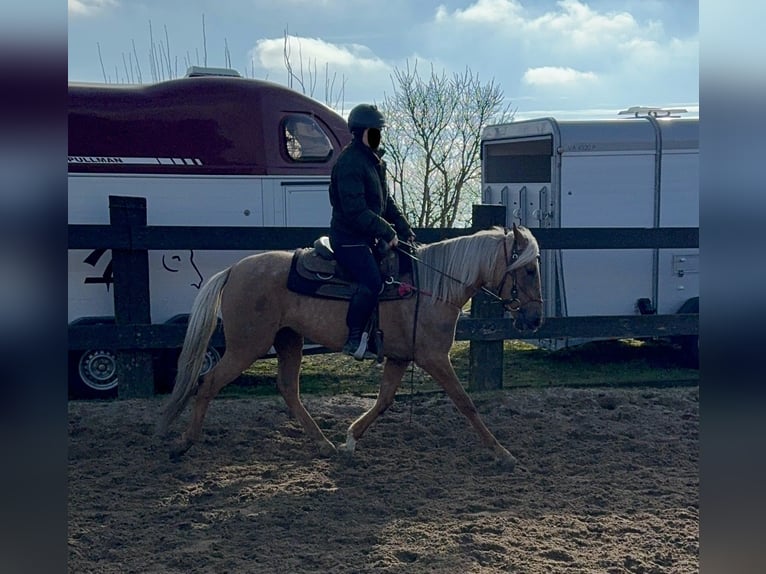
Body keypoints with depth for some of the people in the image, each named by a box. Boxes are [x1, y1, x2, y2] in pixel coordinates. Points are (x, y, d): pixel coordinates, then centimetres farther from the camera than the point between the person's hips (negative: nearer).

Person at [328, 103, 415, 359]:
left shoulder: (374, 159, 15)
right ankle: (354, 339, -16)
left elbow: (385, 201, 21)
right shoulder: (349, 162, -17)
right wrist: (387, 232, -22)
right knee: (372, 281, -25)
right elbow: (355, 210, -24)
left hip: (370, 237, 10)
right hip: (350, 239, -10)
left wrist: (404, 228, 10)